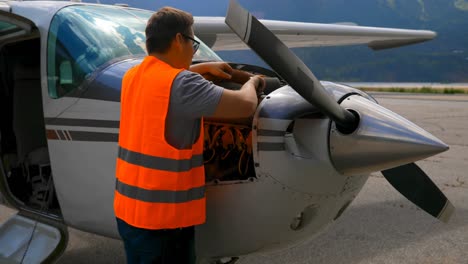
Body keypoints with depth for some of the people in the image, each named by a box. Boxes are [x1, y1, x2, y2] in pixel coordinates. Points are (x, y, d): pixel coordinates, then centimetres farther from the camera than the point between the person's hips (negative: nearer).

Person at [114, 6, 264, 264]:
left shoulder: (132, 76, 5)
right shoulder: (181, 85, -20)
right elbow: (246, 105, -18)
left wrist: (204, 68, 24)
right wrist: (253, 82, 3)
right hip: (162, 216, -8)